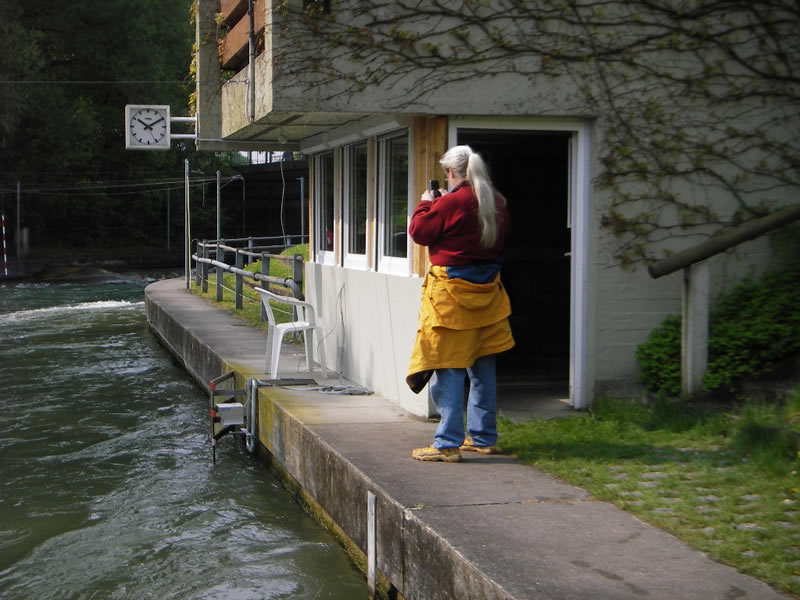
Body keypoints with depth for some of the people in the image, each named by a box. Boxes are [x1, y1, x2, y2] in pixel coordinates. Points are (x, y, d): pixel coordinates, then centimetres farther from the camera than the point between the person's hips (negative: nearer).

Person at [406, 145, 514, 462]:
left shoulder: (451, 202, -15)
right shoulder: (497, 203, 7)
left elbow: (419, 231, -8)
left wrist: (426, 203, 10)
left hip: (452, 291, -7)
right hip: (486, 290, 7)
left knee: (448, 369, -4)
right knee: (483, 367, 14)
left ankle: (447, 444, -5)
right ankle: (483, 437, 22)